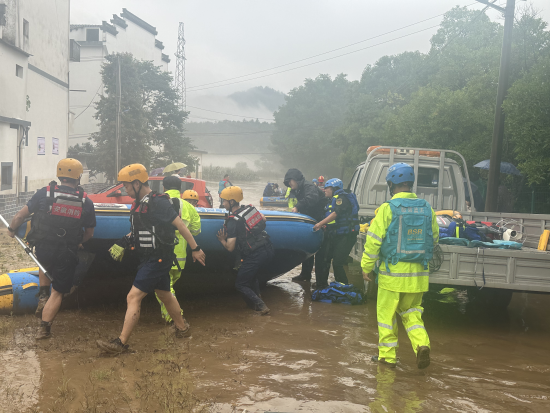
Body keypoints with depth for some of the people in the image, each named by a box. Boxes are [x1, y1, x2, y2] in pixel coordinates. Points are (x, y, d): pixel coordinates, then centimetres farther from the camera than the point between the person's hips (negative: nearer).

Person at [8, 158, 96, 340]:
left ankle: (43, 295, 23)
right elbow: (89, 233, 5)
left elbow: (20, 216, -3)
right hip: (66, 255, -1)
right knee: (58, 292, 13)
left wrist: (11, 229, 17)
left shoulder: (44, 193, -7)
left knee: (45, 265, 37)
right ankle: (44, 328, 10)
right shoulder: (86, 202, -3)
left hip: (43, 248, 1)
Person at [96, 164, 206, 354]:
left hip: (158, 259, -10)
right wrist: (123, 243, 7)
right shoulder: (139, 204, 10)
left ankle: (121, 343, -4)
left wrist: (195, 249, -17)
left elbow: (180, 225, -19)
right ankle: (182, 328, 40)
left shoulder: (157, 202, -19)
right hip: (149, 258, 10)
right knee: (165, 294, 22)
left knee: (134, 297, -10)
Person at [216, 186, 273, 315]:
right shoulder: (250, 208, 5)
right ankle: (256, 299, 34)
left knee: (240, 284, 8)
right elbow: (263, 219, 22)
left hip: (255, 256, -8)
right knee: (252, 274, 34)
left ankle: (261, 307, 0)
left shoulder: (233, 221, -13)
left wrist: (222, 240, 6)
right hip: (268, 250, 8)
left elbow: (230, 248, -13)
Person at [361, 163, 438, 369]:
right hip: (418, 274, 5)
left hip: (393, 272, -4)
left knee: (387, 314, 9)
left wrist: (366, 267, -1)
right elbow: (434, 237, 13)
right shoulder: (427, 209, 3)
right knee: (411, 311, 20)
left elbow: (373, 241, -11)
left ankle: (387, 355, 17)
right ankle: (422, 344, 0)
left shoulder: (387, 209, -12)